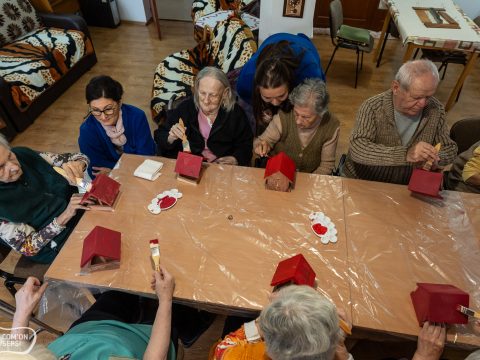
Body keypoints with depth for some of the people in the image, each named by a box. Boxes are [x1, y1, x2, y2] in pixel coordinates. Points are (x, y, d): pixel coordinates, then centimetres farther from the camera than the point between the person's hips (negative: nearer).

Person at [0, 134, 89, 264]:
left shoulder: (24, 154, -10)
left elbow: (80, 158, -5)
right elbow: (27, 248, -16)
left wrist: (77, 164, -30)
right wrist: (64, 216, -29)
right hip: (62, 246, -5)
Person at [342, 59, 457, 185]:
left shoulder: (436, 109, -4)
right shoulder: (373, 108, -17)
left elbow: (450, 148, 7)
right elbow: (357, 149, -31)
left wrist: (436, 159, -15)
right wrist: (405, 154, -41)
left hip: (406, 188, 4)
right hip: (361, 183, -3)